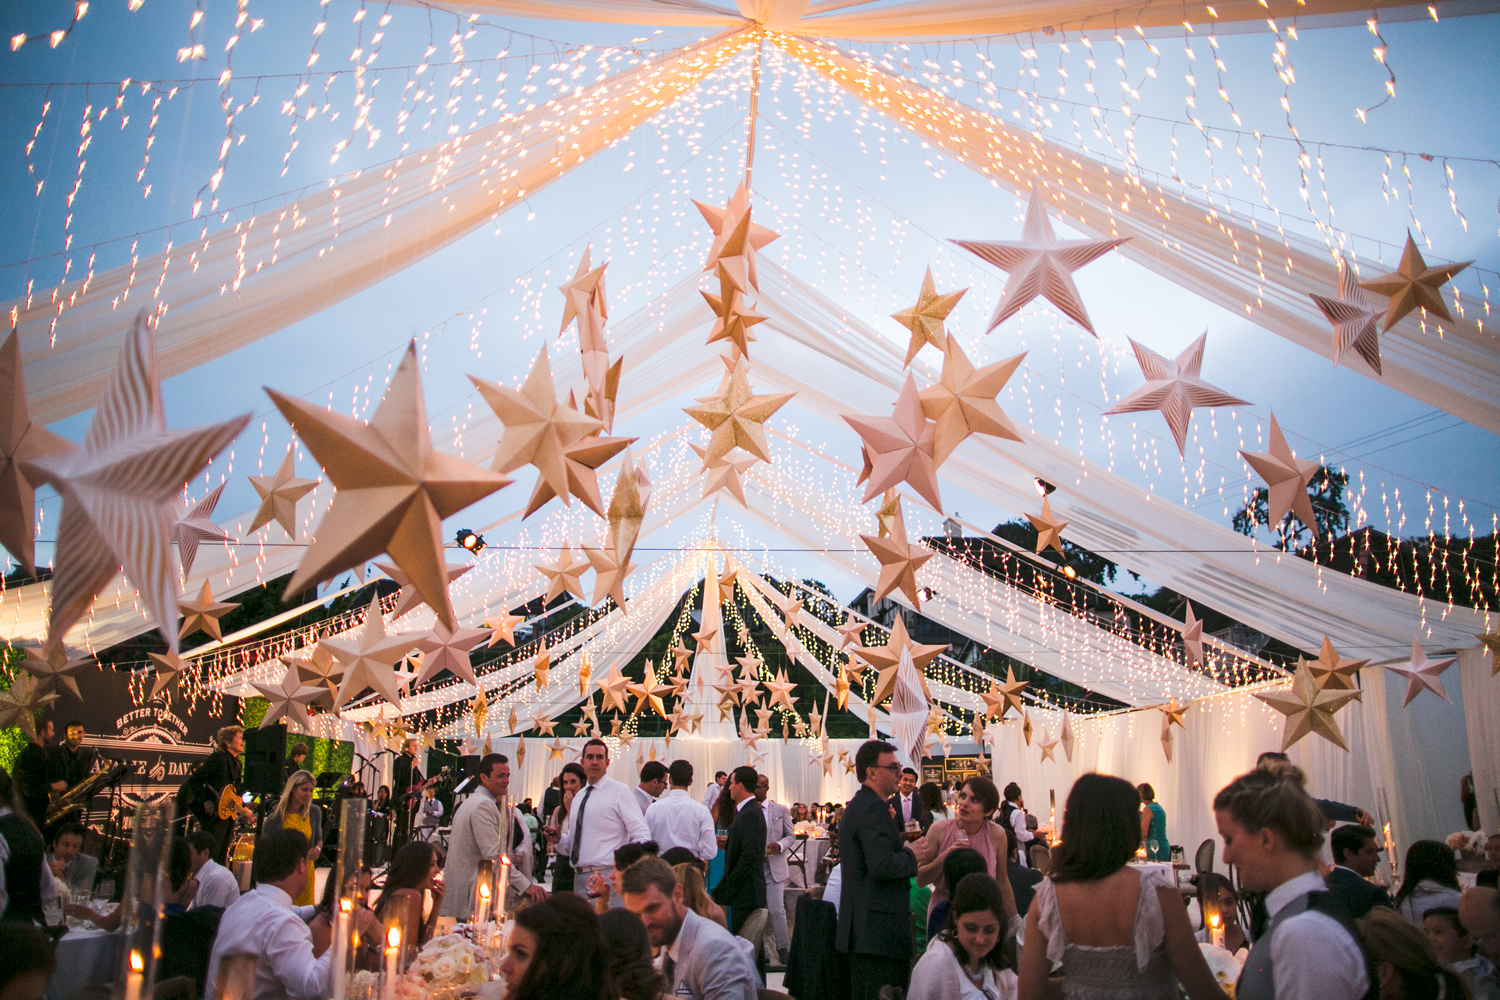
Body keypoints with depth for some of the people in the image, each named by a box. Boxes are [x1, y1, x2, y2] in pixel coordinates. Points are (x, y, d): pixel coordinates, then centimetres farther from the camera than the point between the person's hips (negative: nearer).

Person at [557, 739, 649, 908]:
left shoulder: (620, 791, -2)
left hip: (607, 877, -6)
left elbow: (642, 836, -9)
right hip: (579, 879, 7)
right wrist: (558, 838, 3)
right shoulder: (579, 797, 19)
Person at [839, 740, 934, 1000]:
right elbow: (882, 866, -26)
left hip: (859, 927, 11)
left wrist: (904, 847, 12)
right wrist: (913, 856, -9)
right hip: (880, 930, -11)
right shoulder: (873, 808, -17)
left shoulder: (857, 805, 17)